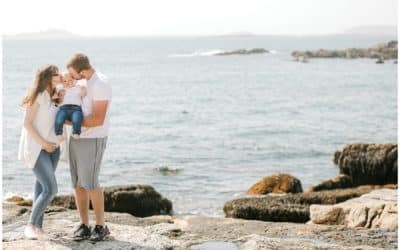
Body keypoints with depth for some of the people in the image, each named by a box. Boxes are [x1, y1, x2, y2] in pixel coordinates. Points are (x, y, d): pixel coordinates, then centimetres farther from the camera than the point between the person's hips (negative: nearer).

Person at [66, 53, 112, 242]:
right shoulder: (85, 81, 9)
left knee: (89, 183, -10)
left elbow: (98, 120, -25)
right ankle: (84, 226, 11)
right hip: (77, 138, 9)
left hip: (93, 140, -9)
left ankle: (101, 226, 2)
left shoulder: (100, 85, -21)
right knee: (77, 183, 5)